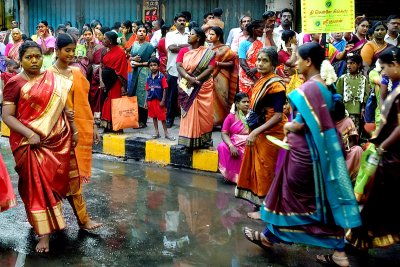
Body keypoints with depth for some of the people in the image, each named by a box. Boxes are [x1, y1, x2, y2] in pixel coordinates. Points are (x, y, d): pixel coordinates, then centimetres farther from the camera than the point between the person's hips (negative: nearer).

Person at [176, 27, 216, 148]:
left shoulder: (208, 53, 1)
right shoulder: (183, 51, 6)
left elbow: (210, 68, -9)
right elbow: (179, 66, -5)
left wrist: (196, 79, -20)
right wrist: (189, 78, -21)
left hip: (203, 88, -1)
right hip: (187, 88, 1)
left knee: (204, 114, 2)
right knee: (189, 114, 1)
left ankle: (204, 141, 12)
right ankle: (189, 140, 6)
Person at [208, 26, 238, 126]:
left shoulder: (225, 49, -1)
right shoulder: (208, 48, 12)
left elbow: (232, 63, -8)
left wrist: (217, 63, -16)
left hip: (220, 79, -4)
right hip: (209, 78, 4)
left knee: (220, 99, -3)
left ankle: (221, 121, 5)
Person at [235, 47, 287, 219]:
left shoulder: (276, 85, -19)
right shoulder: (261, 82, 7)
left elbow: (278, 116, -23)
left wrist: (256, 132, -26)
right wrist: (252, 131, 10)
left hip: (269, 133, -8)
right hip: (257, 131, 8)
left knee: (265, 170, 2)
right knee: (257, 168, 16)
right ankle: (260, 202, 29)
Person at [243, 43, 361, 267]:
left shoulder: (308, 88, -19)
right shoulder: (323, 86, 9)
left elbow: (300, 124, -23)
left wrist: (287, 127, -5)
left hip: (304, 151, -9)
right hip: (318, 150, 9)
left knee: (290, 195, 9)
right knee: (323, 199, 11)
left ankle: (269, 237, 29)